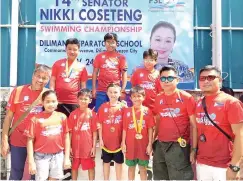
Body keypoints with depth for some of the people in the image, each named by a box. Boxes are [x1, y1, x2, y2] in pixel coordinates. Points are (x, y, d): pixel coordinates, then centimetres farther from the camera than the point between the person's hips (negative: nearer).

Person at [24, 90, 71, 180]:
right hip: (41, 156, -2)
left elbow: (66, 138, 4)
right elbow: (30, 140, -6)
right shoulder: (36, 119, -8)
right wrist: (31, 162, -8)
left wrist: (67, 158, 3)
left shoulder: (62, 117, -1)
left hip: (58, 155, 2)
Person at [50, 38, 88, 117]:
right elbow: (52, 81, 5)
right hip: (58, 102, 0)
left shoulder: (82, 67, 6)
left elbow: (83, 86, 9)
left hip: (74, 103, 0)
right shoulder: (58, 63, 5)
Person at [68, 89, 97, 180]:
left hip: (88, 146, -1)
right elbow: (70, 131, 0)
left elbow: (94, 132, -4)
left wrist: (94, 147, -6)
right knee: (74, 167, 17)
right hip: (75, 146, 2)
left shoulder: (92, 114, -6)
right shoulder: (73, 114, -3)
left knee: (90, 167, 13)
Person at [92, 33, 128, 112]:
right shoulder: (99, 56, 6)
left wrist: (123, 90, -4)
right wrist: (94, 89, 3)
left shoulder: (121, 57, 3)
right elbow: (95, 72, 8)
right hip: (101, 91, 1)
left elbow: (124, 74, 2)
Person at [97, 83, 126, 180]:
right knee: (106, 162, 15)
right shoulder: (103, 107, -3)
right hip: (106, 140, 1)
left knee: (119, 162, 13)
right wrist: (100, 139, -3)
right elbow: (100, 124, 0)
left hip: (119, 140, -1)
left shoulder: (123, 107, -6)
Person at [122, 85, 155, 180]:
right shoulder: (127, 111, -2)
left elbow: (150, 129, -3)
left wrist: (150, 144, -5)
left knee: (143, 167, 12)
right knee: (131, 167, 14)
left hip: (143, 144, -1)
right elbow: (124, 129, 1)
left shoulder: (147, 111, -5)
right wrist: (123, 143, -1)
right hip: (130, 144, 1)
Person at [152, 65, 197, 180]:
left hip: (179, 146, -5)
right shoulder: (158, 99, 6)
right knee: (159, 177, 18)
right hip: (160, 146, 5)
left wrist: (194, 149, -12)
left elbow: (194, 125, -8)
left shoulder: (186, 98, -8)